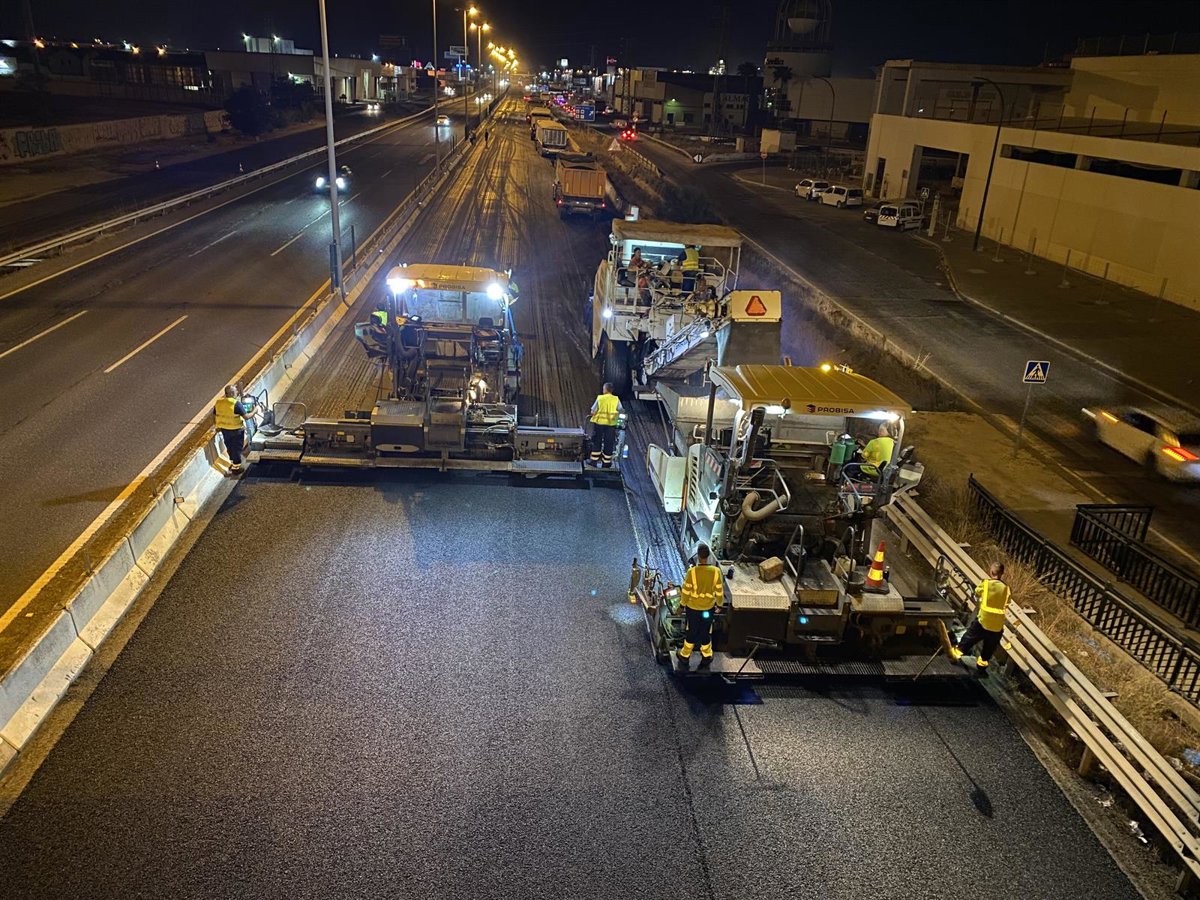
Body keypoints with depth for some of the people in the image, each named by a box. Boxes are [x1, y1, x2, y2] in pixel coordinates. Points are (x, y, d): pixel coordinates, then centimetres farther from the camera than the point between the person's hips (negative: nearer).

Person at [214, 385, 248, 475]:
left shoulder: (218, 402, -5)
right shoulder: (236, 404, -24)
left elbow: (214, 414, 6)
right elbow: (246, 416, -23)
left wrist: (218, 426, 20)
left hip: (224, 429, 6)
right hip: (236, 430, -6)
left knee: (229, 447, 24)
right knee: (237, 448, 10)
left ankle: (232, 462, 41)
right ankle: (236, 468, 19)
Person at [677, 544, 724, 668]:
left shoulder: (692, 572, -24)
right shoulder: (716, 571, -18)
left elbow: (685, 591, -14)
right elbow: (719, 591, -7)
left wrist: (682, 604, 4)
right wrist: (719, 604, 11)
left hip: (692, 607, -1)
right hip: (709, 608, 1)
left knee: (691, 631, 18)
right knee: (706, 632, 21)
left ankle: (685, 655, 33)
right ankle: (706, 656, 36)